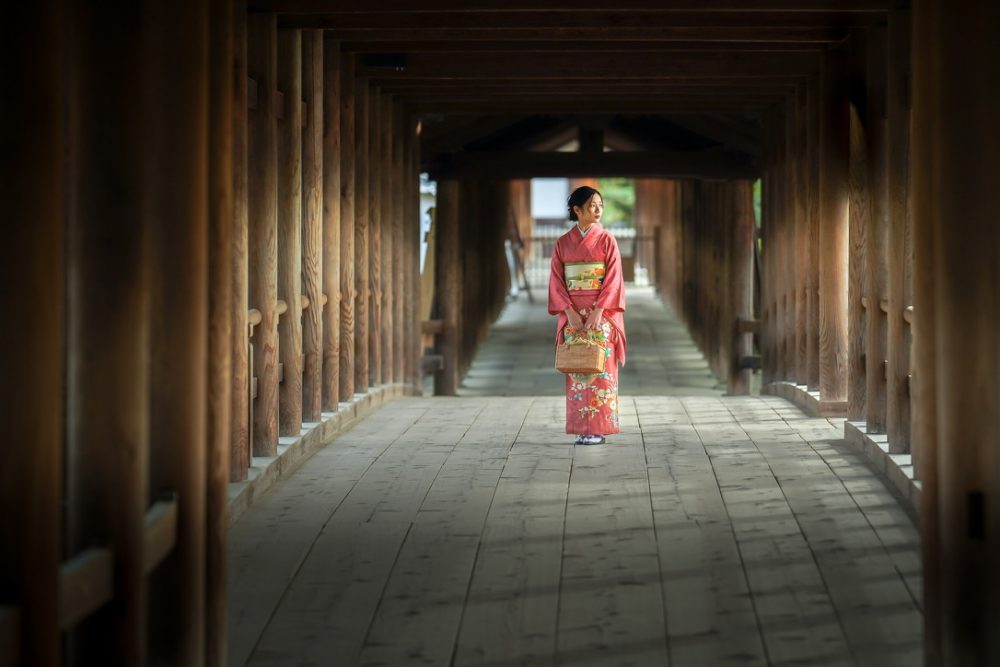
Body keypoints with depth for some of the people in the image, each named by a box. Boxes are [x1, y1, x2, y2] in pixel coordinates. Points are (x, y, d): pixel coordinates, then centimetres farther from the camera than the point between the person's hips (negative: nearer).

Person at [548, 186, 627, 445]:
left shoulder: (606, 240, 1)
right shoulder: (563, 243, 6)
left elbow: (613, 279, -5)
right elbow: (556, 281, 3)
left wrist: (598, 312, -16)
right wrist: (570, 312, -10)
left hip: (601, 313, -2)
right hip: (572, 314, 2)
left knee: (600, 368, -5)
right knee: (576, 369, 0)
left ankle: (598, 428, -3)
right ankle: (582, 428, 4)